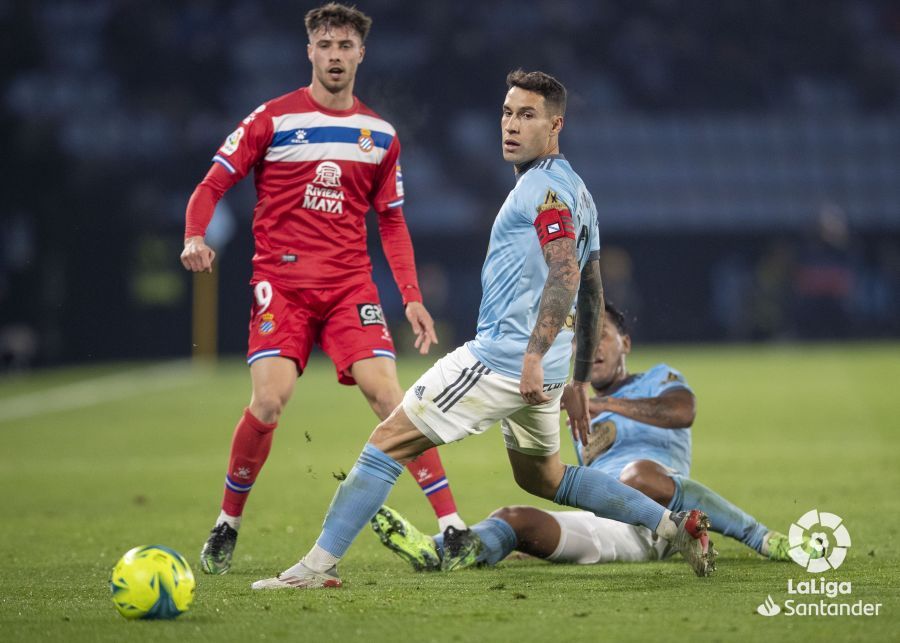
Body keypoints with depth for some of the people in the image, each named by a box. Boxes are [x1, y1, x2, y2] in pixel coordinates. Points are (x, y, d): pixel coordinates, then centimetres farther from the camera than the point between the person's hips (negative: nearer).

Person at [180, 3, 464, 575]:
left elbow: (392, 221, 18)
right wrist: (196, 237, -19)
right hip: (281, 283, -2)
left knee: (388, 394, -13)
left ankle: (452, 524, -12)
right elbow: (212, 185, 1)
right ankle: (227, 526, 3)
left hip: (351, 285, 2)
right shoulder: (272, 120, 0)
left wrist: (412, 297, 8)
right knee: (270, 400, -18)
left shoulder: (381, 135, 11)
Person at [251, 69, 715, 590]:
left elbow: (565, 273, -25)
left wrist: (535, 355, -33)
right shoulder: (575, 190, 19)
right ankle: (674, 523, 20)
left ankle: (318, 565, -9)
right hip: (538, 367, 10)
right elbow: (592, 292, 23)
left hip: (501, 356, -10)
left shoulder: (544, 186, -11)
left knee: (389, 442, -7)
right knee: (541, 476, 26)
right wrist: (581, 380, 26)